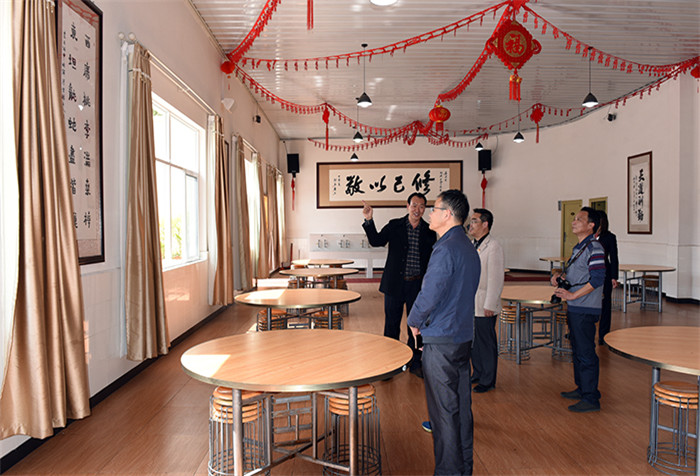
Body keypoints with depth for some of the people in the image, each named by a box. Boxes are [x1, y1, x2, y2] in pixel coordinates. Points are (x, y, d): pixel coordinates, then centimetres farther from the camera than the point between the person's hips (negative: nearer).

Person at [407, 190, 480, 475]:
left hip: (441, 339, -9)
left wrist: (415, 321, -4)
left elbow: (429, 294, -23)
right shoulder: (469, 248, 11)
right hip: (464, 335, 9)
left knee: (443, 409, 2)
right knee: (461, 403, 17)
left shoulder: (446, 249, -19)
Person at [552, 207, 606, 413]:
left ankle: (591, 398, 6)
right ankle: (581, 388, 31)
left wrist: (572, 295, -20)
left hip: (585, 310, -10)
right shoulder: (579, 247, 14)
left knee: (586, 353, -3)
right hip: (575, 309, 10)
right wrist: (560, 275, 5)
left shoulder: (594, 248, -16)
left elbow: (597, 279, -23)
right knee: (577, 350, 18)